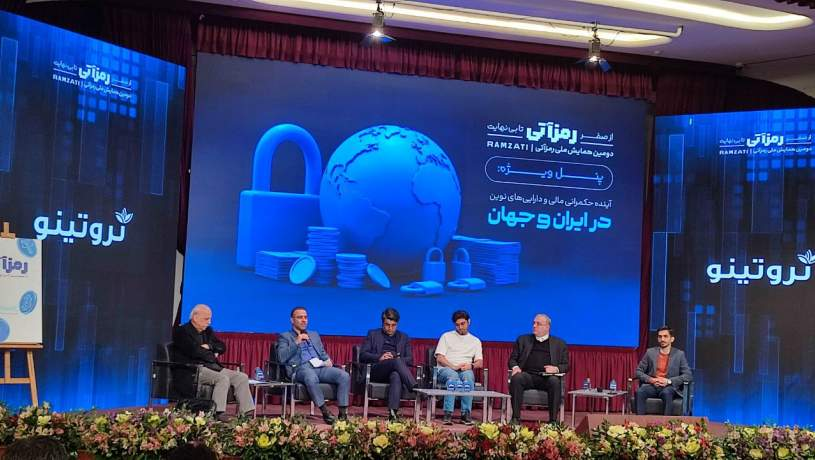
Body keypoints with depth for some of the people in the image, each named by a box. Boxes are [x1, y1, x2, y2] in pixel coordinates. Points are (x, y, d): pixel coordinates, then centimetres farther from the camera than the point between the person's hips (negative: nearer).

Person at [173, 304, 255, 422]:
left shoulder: (208, 331, 20)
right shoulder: (182, 331, -4)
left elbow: (222, 347, 14)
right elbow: (194, 351, -17)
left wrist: (209, 346, -6)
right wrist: (212, 355, -4)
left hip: (212, 367, 8)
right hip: (194, 369, -8)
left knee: (242, 377, -7)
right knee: (223, 378, -32)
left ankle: (247, 413, -14)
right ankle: (218, 413, -35)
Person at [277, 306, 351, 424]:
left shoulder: (314, 335, 31)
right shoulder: (285, 337, 15)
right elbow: (281, 358, -1)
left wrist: (328, 360, 5)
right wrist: (297, 342, -6)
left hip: (321, 366, 5)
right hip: (301, 368, -5)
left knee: (345, 376, -24)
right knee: (311, 377, -42)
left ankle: (343, 413, -26)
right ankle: (325, 412, -33)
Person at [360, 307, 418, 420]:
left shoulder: (404, 338, 26)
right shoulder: (373, 334, 21)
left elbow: (410, 360, 16)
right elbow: (362, 355, 10)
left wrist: (399, 359, -7)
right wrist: (379, 357, -8)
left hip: (395, 371, 1)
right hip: (377, 371, -1)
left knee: (396, 376, -39)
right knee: (397, 362, -35)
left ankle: (393, 412, -53)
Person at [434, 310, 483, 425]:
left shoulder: (475, 341, 22)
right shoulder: (446, 336, 16)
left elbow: (480, 363, 11)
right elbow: (439, 358, 4)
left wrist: (471, 365, -12)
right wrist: (453, 366, -13)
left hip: (466, 370, 2)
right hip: (446, 369, -1)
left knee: (468, 376, -36)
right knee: (453, 376, -38)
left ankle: (466, 414, -37)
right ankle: (448, 414, -43)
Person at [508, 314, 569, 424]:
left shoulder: (559, 344, 18)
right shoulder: (523, 340, 22)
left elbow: (566, 365, 13)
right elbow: (512, 359, 19)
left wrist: (556, 369, -9)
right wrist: (515, 367, -4)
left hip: (547, 377, -1)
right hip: (527, 376, 1)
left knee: (555, 381, -35)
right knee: (516, 378, -33)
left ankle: (553, 420, -31)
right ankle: (515, 417, -30)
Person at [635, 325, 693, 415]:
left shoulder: (679, 354, 6)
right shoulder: (650, 352, 11)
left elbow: (688, 375, -2)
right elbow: (639, 371, 10)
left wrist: (669, 381, -15)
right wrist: (651, 379, -11)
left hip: (669, 387, -2)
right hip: (652, 386, 2)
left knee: (666, 393, -38)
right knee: (640, 391, -31)